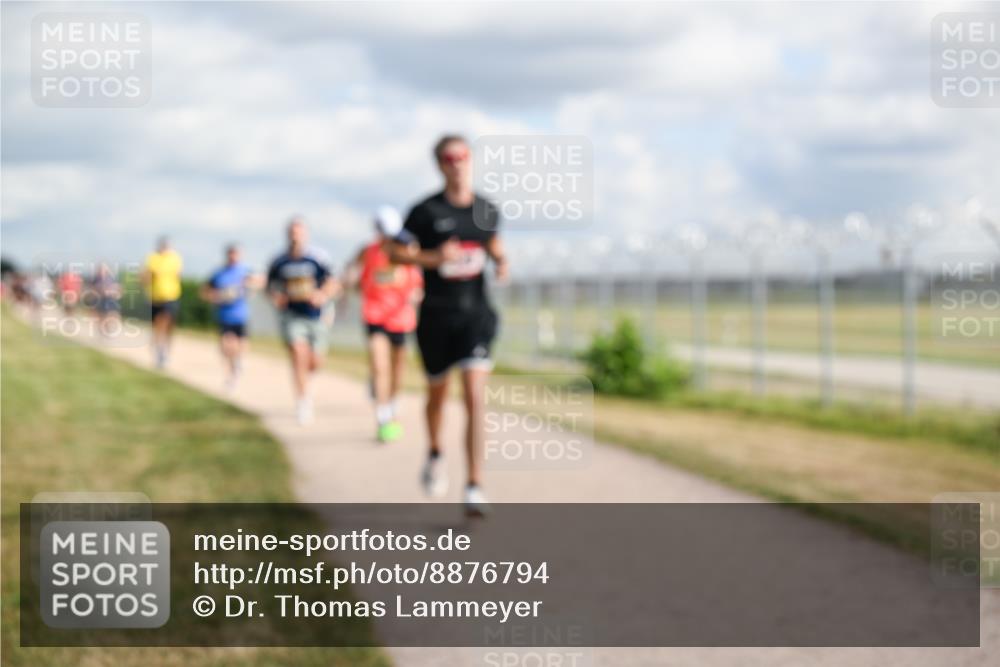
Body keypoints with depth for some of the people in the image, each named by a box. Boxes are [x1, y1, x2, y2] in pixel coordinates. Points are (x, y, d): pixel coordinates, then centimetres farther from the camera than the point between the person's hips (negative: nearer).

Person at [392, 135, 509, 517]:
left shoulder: (488, 212, 5)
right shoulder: (426, 211, -5)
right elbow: (397, 253, -4)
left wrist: (501, 263, 1)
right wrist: (434, 257, -20)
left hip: (475, 313, 1)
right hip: (437, 315, -1)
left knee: (476, 398, -14)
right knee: (437, 392, 17)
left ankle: (475, 489, -15)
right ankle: (435, 455, 48)